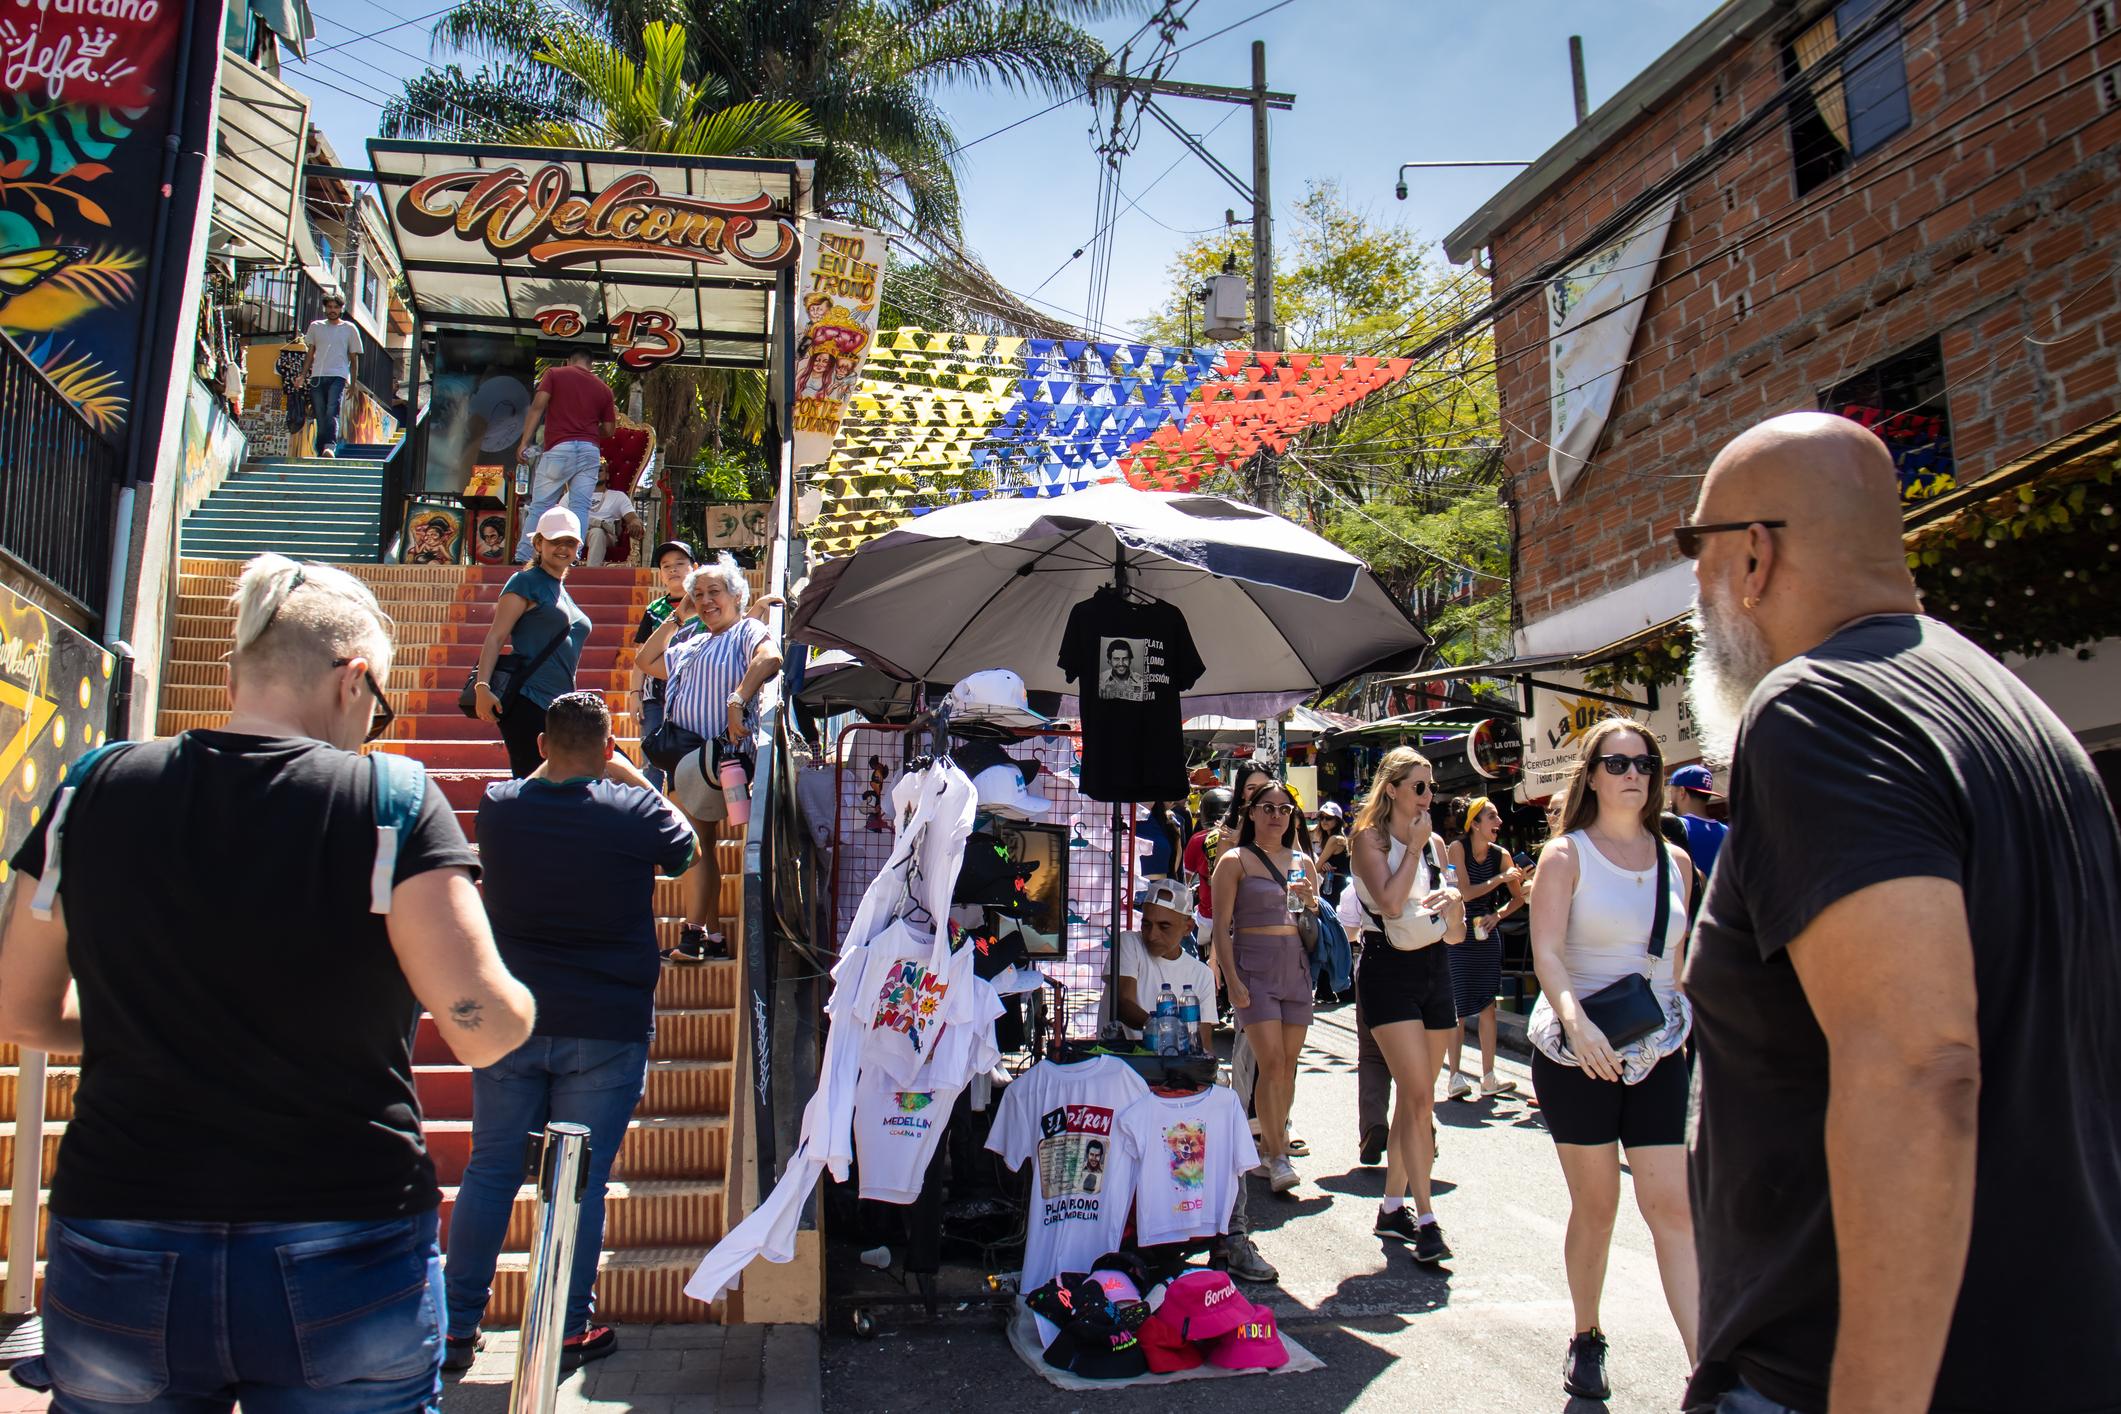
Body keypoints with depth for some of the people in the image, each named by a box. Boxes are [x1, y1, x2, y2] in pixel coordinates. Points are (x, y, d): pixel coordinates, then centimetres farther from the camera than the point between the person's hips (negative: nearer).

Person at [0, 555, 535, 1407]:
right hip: (344, 1272, -3)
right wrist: (517, 1003, 6)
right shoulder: (392, 801, -12)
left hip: (116, 1271, 4)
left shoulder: (93, 793, -1)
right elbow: (486, 1029, -16)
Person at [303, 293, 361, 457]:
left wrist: (353, 384, 7)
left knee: (332, 412, -23)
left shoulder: (350, 329, 12)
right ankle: (320, 453, 2)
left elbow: (353, 358, 13)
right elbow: (310, 353, 20)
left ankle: (330, 447, -38)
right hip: (317, 376, 3)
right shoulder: (315, 326, 17)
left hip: (338, 377, -3)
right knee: (320, 417, 0)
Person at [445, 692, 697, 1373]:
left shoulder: (499, 806, -3)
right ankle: (571, 1328, 16)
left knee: (490, 1170, 12)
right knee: (582, 1179, 6)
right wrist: (634, 778, 15)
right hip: (606, 1029, -3)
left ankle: (458, 1327, 20)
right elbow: (685, 850, 10)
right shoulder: (633, 810, -11)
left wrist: (555, 763, 23)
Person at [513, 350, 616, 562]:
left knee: (540, 505, 1)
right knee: (580, 507, 1)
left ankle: (522, 559, -1)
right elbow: (609, 430, 14)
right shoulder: (603, 388, 16)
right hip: (591, 450, 2)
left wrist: (524, 441, -4)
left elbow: (537, 407, -2)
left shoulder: (555, 374, 9)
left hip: (560, 447, -2)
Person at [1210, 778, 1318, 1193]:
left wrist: (1311, 901, -2)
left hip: (1296, 967, 5)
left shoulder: (1303, 862, 14)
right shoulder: (1235, 861, 0)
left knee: (1288, 1064, 6)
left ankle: (1267, 1146, 19)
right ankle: (1277, 1158, -7)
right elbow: (1221, 927, -4)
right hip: (1254, 967, -5)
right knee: (1271, 1062, -13)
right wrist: (1233, 981, -13)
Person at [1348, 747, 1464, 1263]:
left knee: (1412, 1098, 9)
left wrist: (1455, 906, -8)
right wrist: (1413, 846, -11)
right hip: (1389, 971, -6)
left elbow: (1454, 935, 14)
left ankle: (1393, 1207, 20)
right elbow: (1390, 902, -20)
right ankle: (1426, 1219, -10)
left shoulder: (1434, 844, 12)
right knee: (1420, 1098, -13)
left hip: (1433, 969, 6)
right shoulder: (1369, 837, -3)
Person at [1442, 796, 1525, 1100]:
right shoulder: (1457, 848, -11)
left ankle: (1489, 1077, 11)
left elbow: (1518, 898, 10)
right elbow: (1465, 892, -18)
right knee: (1458, 1007, -4)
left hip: (1486, 934, 4)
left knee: (1488, 1005, 5)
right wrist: (1501, 878, -16)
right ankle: (1455, 1077, 3)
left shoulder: (1501, 855, 1)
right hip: (1457, 935, -4)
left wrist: (1498, 915, -5)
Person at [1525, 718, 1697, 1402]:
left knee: (1674, 1206, -5)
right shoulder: (1565, 855, -4)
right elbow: (1546, 952, -16)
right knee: (1596, 1206, 7)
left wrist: (1678, 1025, 17)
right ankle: (1586, 1339, 26)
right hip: (1576, 1052, -3)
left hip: (1657, 1052, 3)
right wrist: (1575, 1018, -32)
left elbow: (1677, 958, 18)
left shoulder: (1675, 861, 8)